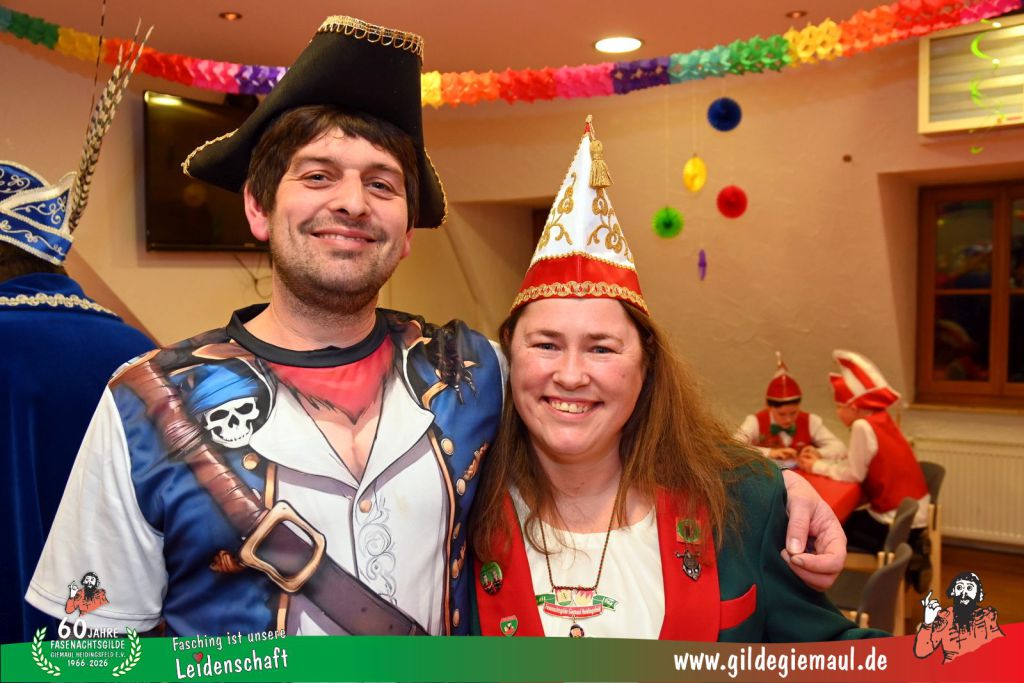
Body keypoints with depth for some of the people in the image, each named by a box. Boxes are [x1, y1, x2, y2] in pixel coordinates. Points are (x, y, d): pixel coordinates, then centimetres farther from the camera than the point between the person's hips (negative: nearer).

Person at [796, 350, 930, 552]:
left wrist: (817, 467, -4)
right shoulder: (881, 420, 4)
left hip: (897, 522, -8)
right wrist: (821, 461, 4)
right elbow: (851, 464, 8)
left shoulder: (863, 426, -21)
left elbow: (853, 474, -16)